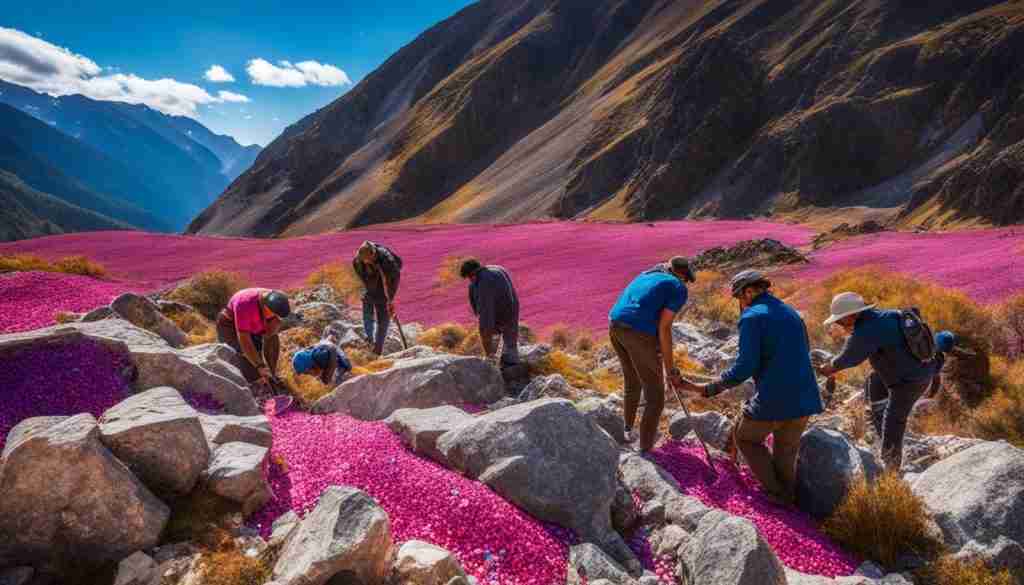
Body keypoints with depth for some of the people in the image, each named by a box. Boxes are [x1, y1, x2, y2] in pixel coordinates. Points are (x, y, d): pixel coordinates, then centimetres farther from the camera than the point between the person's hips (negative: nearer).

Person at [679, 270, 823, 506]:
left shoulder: (752, 317, -10)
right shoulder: (792, 313, 13)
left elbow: (745, 367, -17)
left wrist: (706, 389, -11)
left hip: (773, 399, -7)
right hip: (805, 398, 7)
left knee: (745, 437, 19)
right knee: (785, 452, 22)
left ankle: (776, 492, 16)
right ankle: (787, 499, 29)